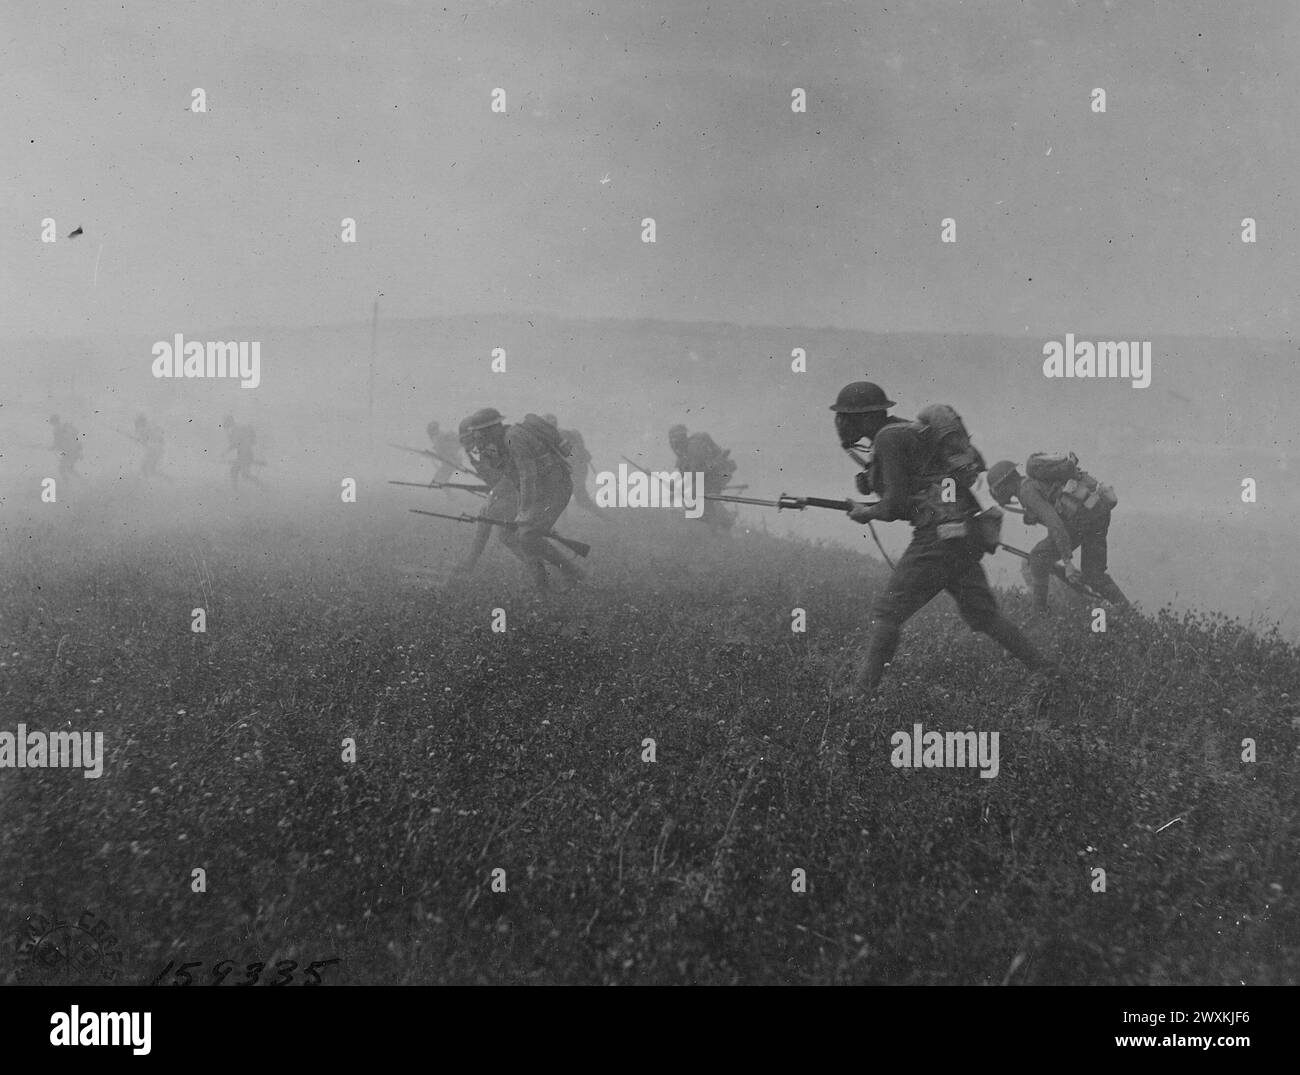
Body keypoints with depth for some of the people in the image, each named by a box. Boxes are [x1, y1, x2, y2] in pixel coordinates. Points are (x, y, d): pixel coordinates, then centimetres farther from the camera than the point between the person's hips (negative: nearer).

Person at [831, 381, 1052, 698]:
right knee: (983, 615, 16)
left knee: (887, 614, -4)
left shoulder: (889, 438, -9)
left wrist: (867, 513, 5)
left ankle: (860, 694, -2)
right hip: (966, 536, 10)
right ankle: (1046, 671, 16)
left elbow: (896, 504, -13)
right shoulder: (905, 431, 19)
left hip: (940, 535, -10)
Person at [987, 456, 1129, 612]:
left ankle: (1039, 612, 12)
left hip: (1081, 520, -9)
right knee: (1093, 576, 19)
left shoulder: (1026, 490, -8)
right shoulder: (1039, 480, 23)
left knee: (1038, 558, 6)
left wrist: (1067, 562, -20)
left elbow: (1054, 522, -19)